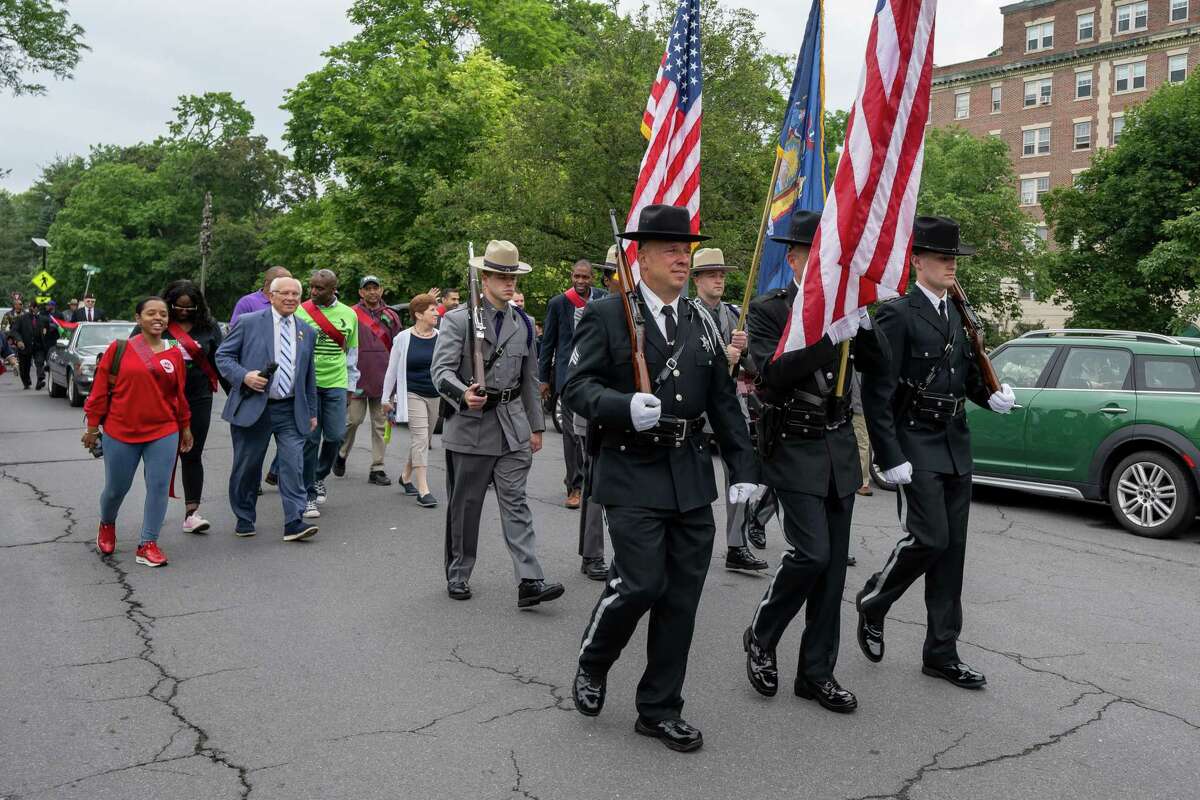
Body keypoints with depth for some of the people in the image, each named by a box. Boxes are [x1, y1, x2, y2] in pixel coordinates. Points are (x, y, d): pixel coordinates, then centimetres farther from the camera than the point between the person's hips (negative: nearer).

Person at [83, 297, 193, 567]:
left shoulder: (175, 354, 3)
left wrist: (185, 427, 15)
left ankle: (148, 544, 9)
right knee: (116, 488, 12)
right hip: (121, 433, -1)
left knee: (159, 487, -1)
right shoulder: (119, 349, -4)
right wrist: (93, 427, 0)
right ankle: (107, 524, 42)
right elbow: (101, 389, -1)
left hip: (164, 433, 2)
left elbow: (179, 395, 11)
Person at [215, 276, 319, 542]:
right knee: (247, 468, 8)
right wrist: (244, 376, -17)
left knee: (293, 465, -8)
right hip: (252, 407, -2)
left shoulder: (306, 332, 12)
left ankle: (294, 522, -8)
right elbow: (223, 355, 0)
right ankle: (244, 519, 25)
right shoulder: (248, 323, 0)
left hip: (291, 410, 2)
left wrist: (312, 411, 18)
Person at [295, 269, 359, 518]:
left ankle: (319, 477, 29)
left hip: (335, 383, 3)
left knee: (336, 436, 1)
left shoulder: (349, 315, 6)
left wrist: (350, 384, 14)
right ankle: (309, 495, 8)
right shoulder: (300, 311, -2)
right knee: (310, 438, -2)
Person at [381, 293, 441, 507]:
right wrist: (386, 398, 5)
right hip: (413, 394, -4)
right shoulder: (403, 338, -4)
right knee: (420, 437, -12)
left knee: (423, 439, 13)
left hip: (436, 395, 4)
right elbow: (392, 369, 3)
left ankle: (406, 476, 34)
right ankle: (423, 490, -12)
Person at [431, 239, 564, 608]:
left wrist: (535, 426, 16)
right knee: (464, 506, 8)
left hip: (513, 428, 3)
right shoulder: (458, 319, -4)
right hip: (470, 426, -3)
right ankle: (457, 575, 23)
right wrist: (463, 394, -32)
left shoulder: (523, 324, 12)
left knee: (516, 502, -1)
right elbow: (441, 370, -12)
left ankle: (529, 581, -5)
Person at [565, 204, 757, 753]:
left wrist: (744, 468, 7)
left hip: (691, 476, 5)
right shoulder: (606, 315, -2)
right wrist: (627, 408, -26)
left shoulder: (701, 322, 12)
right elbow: (577, 386, -7)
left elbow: (723, 401, 13)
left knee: (682, 596, 6)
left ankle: (659, 709, 22)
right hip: (633, 475, -5)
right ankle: (592, 664, 21)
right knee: (641, 583, -11)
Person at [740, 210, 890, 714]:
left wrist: (863, 323, -11)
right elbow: (772, 375, -19)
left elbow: (880, 367, 6)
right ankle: (760, 638, 12)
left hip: (840, 448, 6)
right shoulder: (768, 310, -5)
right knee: (811, 554, -14)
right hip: (794, 449, -5)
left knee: (833, 564, 7)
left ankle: (817, 672, 18)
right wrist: (830, 336, -24)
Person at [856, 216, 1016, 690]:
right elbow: (876, 393, -14)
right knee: (929, 538, -13)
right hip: (915, 445, -7)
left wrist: (992, 397, 2)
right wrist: (891, 458, -18)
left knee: (951, 549, 8)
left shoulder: (958, 314, 14)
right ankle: (872, 602, 15)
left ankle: (941, 653, 17)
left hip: (955, 446, 7)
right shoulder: (898, 314, -9)